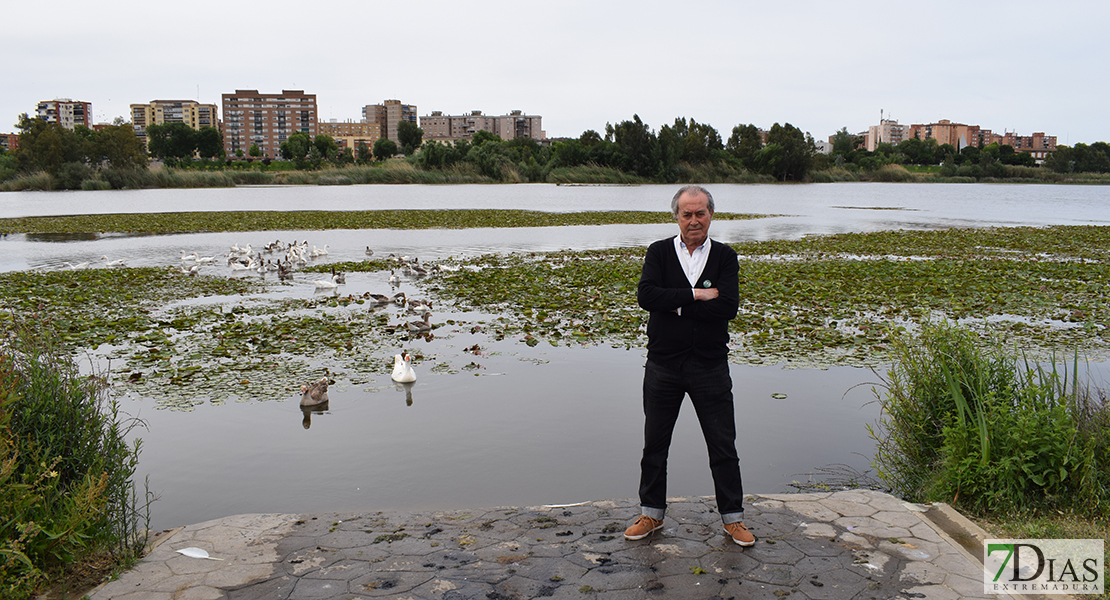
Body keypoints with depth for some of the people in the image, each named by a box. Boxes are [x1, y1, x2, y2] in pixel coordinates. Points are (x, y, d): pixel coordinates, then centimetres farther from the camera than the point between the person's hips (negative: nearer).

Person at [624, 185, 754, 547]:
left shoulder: (725, 257, 2)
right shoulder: (659, 252, 3)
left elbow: (728, 307, -13)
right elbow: (646, 296, -14)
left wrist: (675, 305, -13)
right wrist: (696, 295, -17)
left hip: (710, 365, -1)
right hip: (663, 364, 1)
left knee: (723, 445, 6)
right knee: (655, 444, 10)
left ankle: (733, 518, 21)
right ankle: (651, 514, 26)